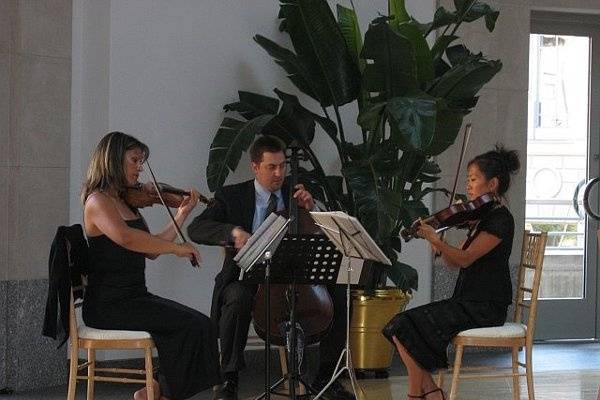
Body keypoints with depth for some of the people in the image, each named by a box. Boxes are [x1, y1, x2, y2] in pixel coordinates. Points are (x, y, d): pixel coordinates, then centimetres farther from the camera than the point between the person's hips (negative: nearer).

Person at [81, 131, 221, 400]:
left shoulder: (126, 202, 17)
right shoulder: (98, 201, -10)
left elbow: (150, 250, 18)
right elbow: (125, 237, -30)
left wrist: (181, 216, 17)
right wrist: (176, 248, -26)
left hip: (133, 297, 9)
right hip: (109, 305, -9)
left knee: (201, 325, -9)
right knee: (192, 325, -19)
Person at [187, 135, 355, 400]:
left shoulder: (295, 196, 13)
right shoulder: (231, 196, 4)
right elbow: (196, 229, -10)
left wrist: (311, 210, -6)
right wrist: (233, 232, -28)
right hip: (248, 277, -3)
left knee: (338, 297, -20)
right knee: (238, 299, -38)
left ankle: (325, 378, -7)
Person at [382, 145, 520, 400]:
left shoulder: (500, 219, -11)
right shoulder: (481, 219, 18)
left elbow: (465, 258, -19)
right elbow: (452, 263, 14)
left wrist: (436, 241, -27)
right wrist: (435, 242, 0)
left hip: (484, 308, -9)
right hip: (466, 300, 9)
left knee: (405, 328, -18)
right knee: (399, 326, -4)